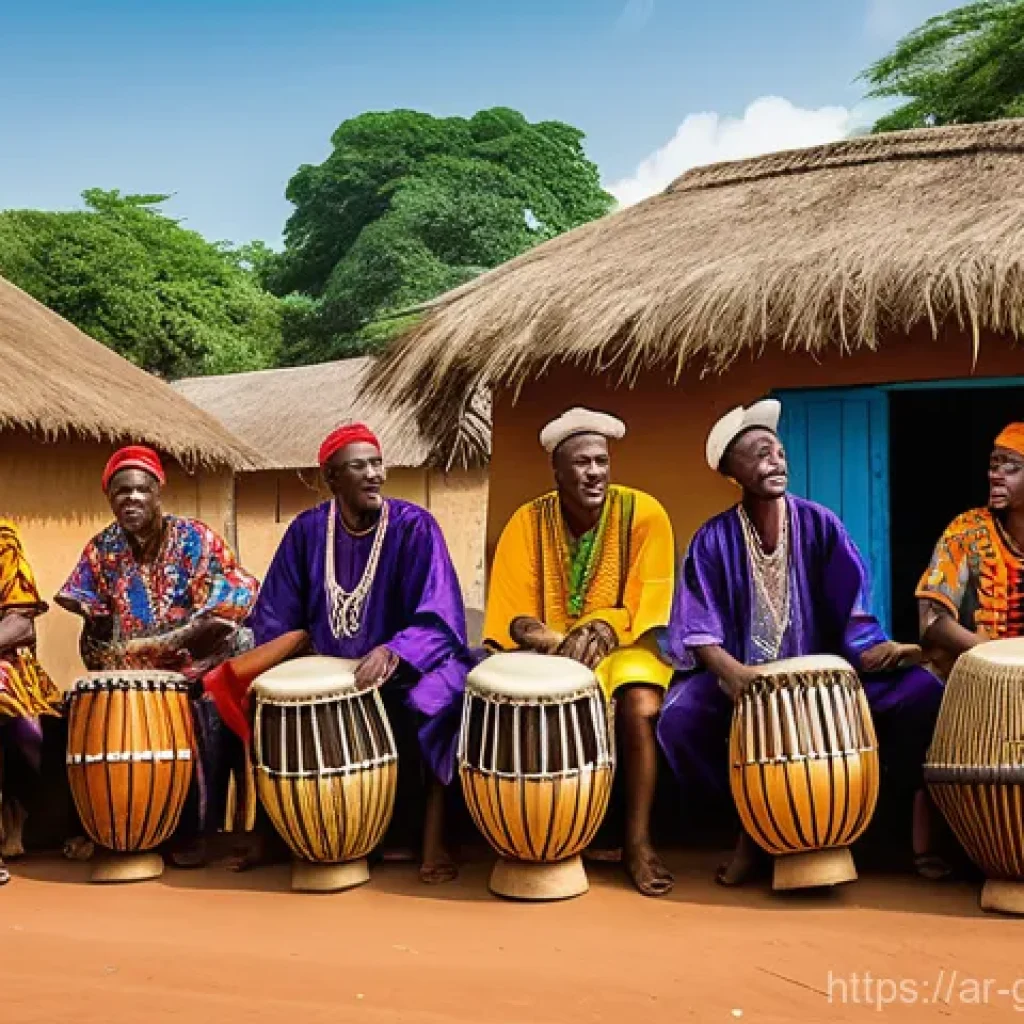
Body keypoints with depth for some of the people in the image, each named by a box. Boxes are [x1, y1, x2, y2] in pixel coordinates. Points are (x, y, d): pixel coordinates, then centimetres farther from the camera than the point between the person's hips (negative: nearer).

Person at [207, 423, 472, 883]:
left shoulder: (414, 526, -12)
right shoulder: (306, 531, -1)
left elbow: (438, 619, -18)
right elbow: (276, 619, 4)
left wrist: (390, 653, -36)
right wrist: (257, 669, -14)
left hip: (404, 667, -4)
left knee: (436, 701, -33)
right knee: (260, 706, -14)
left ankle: (433, 840, -23)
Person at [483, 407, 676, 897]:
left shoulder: (643, 513, -10)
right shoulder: (528, 521, -6)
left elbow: (647, 607, -10)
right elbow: (513, 615, -7)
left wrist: (603, 628, -29)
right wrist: (555, 640, -27)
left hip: (623, 647, -1)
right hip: (550, 650, 1)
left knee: (641, 706, -32)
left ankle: (637, 842, -14)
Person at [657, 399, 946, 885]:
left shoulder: (820, 525, -1)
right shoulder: (713, 540, -5)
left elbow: (852, 609, -5)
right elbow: (698, 628, -12)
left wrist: (875, 647, -25)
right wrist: (729, 670, -31)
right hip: (738, 673, -1)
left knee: (924, 694, -22)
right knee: (678, 721, -30)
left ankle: (922, 808, 0)